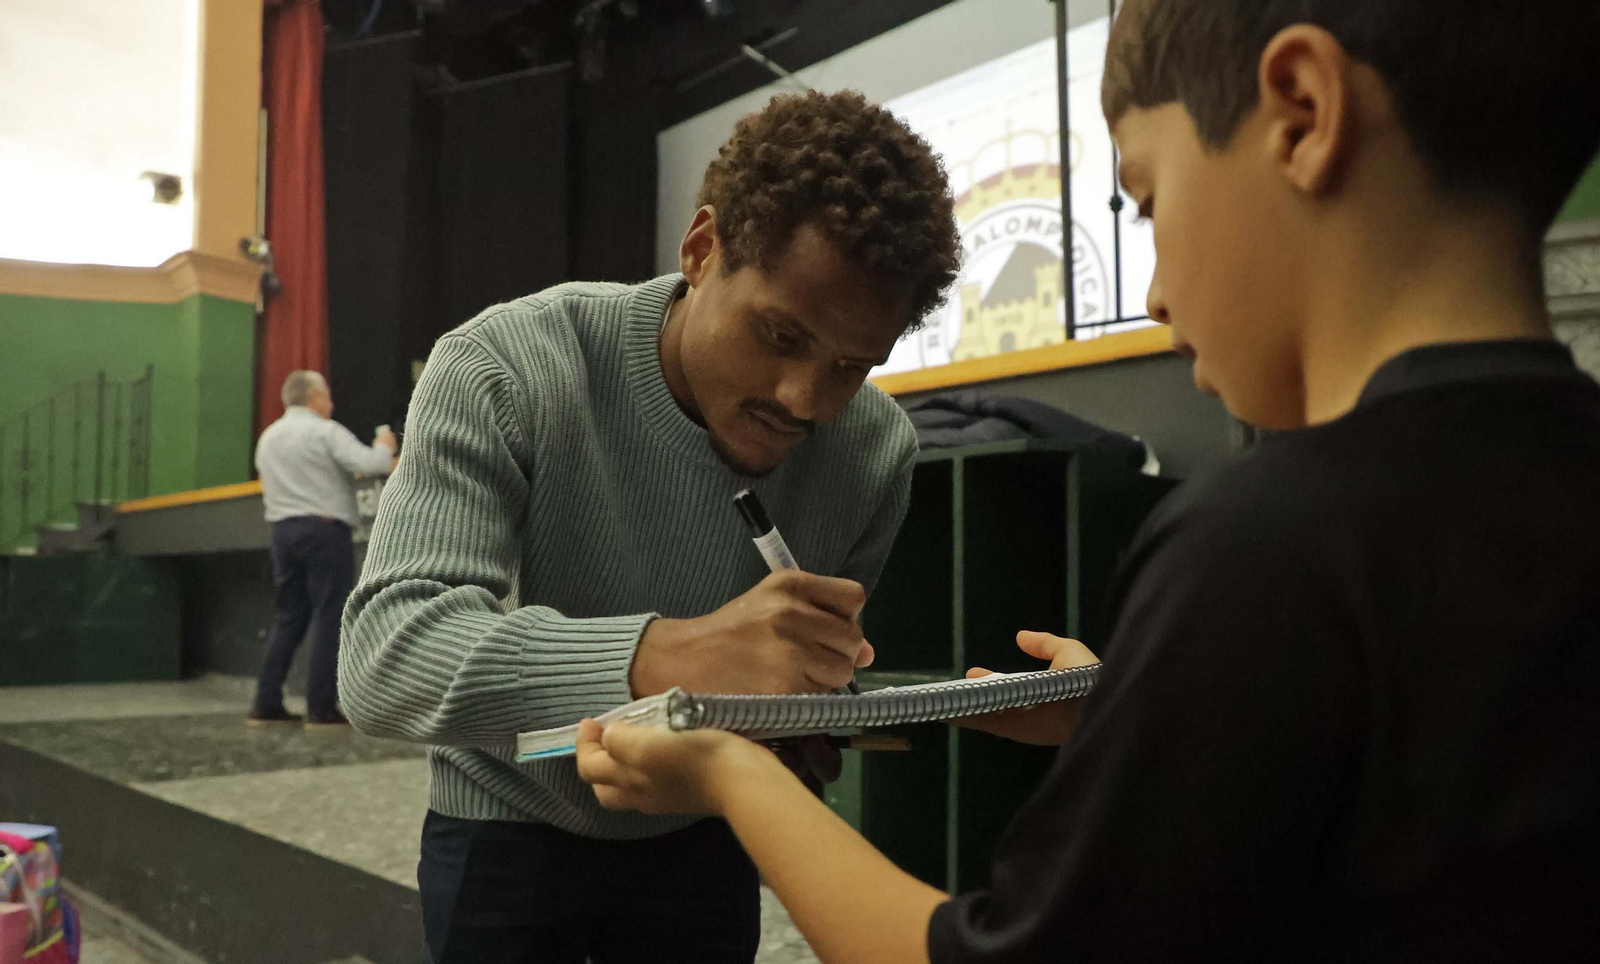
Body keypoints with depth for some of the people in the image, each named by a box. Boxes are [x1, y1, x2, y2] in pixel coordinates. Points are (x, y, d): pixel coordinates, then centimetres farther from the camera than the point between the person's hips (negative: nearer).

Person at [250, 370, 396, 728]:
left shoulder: (268, 437, 16)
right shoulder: (325, 432, -8)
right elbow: (369, 464, -18)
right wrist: (384, 446, 3)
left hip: (283, 529, 7)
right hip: (324, 529, -7)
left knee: (290, 617, 13)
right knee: (329, 617, -4)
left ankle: (266, 704, 12)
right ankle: (321, 707, -5)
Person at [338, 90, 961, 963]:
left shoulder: (877, 450, -15)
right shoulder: (506, 370, -26)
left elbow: (821, 672, -1)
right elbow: (384, 660, -36)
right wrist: (665, 658, -49)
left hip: (699, 841, 3)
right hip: (509, 832, -2)